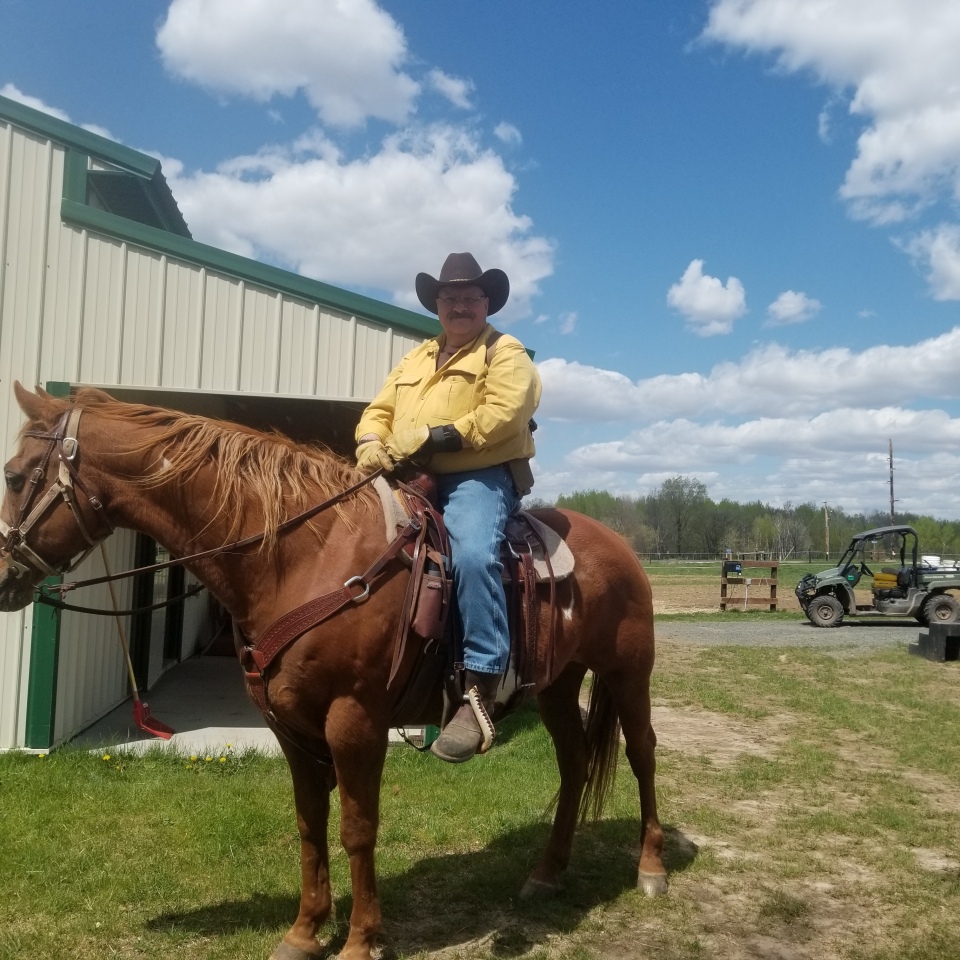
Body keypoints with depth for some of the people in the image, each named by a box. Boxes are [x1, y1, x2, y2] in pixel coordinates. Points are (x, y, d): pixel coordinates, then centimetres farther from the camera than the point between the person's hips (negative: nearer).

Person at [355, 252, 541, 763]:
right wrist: (371, 443, -3)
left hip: (479, 477, -7)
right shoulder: (413, 360, 26)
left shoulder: (505, 352, 4)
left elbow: (502, 413, -12)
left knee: (472, 554, -34)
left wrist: (437, 437, -19)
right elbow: (378, 411, 21)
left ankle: (480, 690, -34)